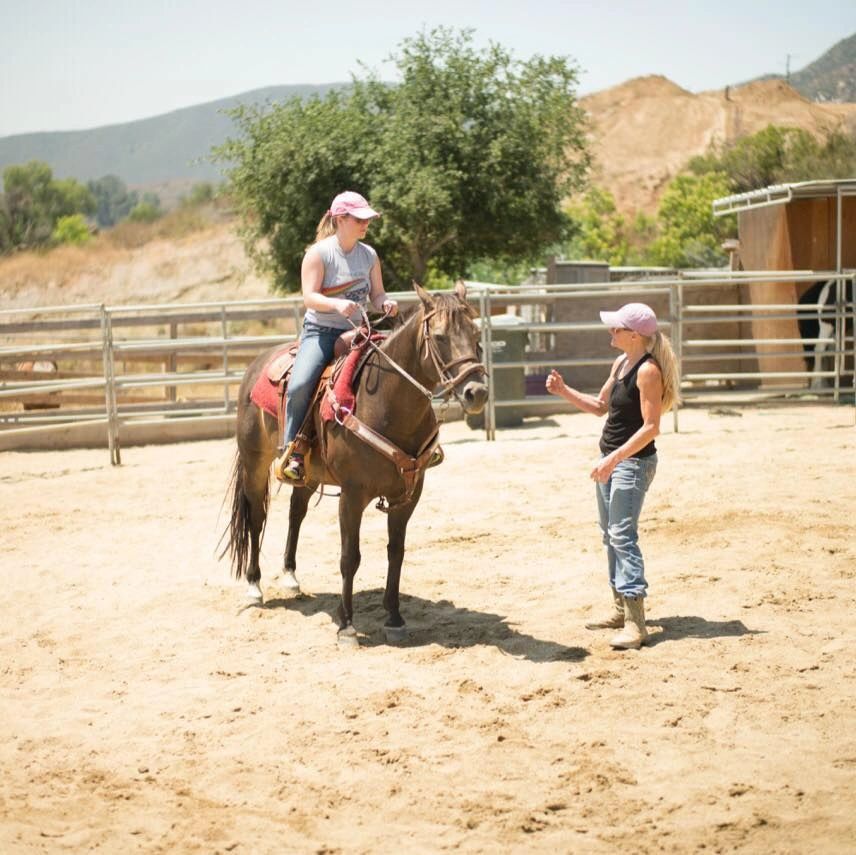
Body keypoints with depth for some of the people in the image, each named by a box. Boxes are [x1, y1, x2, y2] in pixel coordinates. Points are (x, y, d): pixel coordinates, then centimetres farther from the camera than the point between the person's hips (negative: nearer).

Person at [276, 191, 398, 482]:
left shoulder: (369, 255, 9)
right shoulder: (319, 253, -7)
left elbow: (376, 295, 10)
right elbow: (310, 297, -15)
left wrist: (386, 304, -14)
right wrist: (337, 305, -34)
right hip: (320, 332, -5)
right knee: (299, 385, -28)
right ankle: (292, 451, -17)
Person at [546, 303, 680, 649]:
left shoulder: (649, 371, -18)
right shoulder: (621, 363, 10)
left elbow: (650, 427, -22)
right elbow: (601, 407, 20)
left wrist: (615, 459, -28)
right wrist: (563, 391, 8)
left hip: (633, 462, -10)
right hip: (611, 459, 10)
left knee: (623, 536, -14)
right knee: (610, 535, 16)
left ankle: (635, 624, -16)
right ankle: (621, 609, 26)